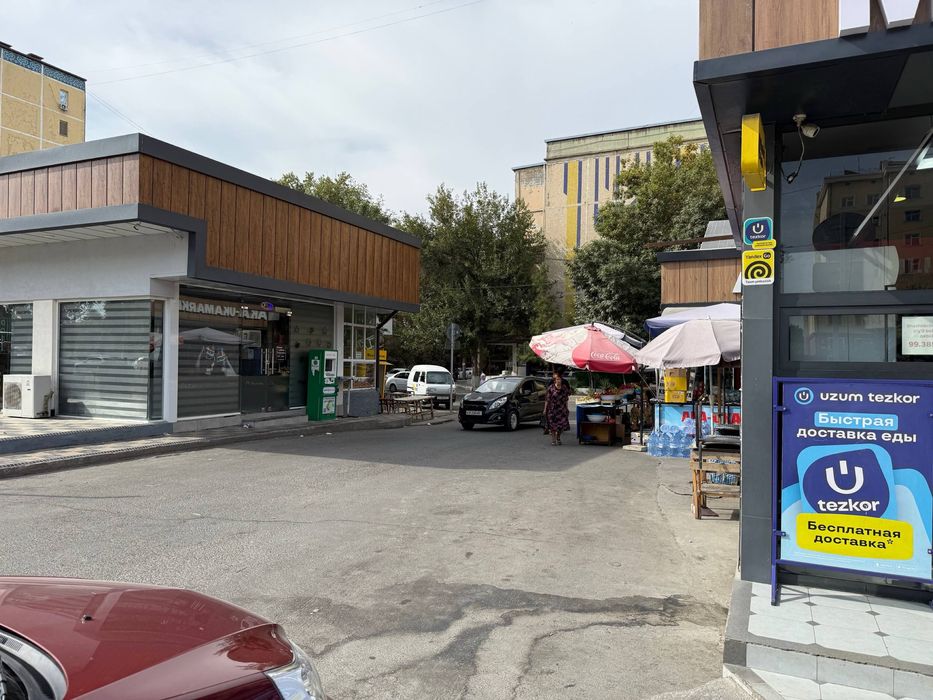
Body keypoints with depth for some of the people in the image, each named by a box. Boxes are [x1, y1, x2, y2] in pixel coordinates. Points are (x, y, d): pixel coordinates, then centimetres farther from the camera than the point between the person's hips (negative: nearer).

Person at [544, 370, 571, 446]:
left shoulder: (564, 387, 4)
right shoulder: (551, 388, -7)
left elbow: (566, 399, 13)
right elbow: (547, 399, -6)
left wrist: (567, 408, 12)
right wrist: (545, 409, -7)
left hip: (562, 409, 3)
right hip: (552, 409, -3)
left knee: (562, 424, 2)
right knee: (553, 425, 1)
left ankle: (558, 437, 24)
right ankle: (553, 439, 15)